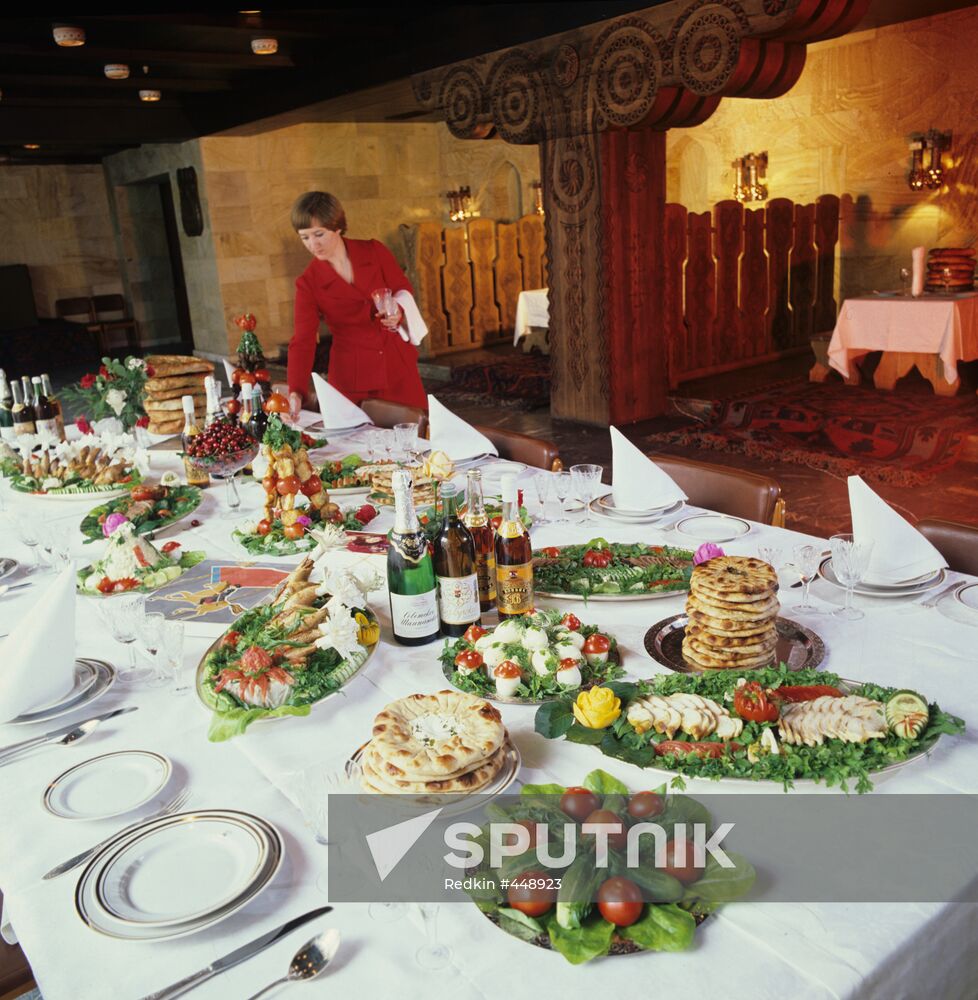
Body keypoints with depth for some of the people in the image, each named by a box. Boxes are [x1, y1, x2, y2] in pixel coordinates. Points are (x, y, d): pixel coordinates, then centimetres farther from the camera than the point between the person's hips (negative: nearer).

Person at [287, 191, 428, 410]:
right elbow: (302, 341, -14)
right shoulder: (308, 283, -7)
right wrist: (296, 392, -29)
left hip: (398, 366, 1)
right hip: (351, 376, -1)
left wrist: (399, 312, -18)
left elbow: (404, 290, 6)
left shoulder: (374, 252, -5)